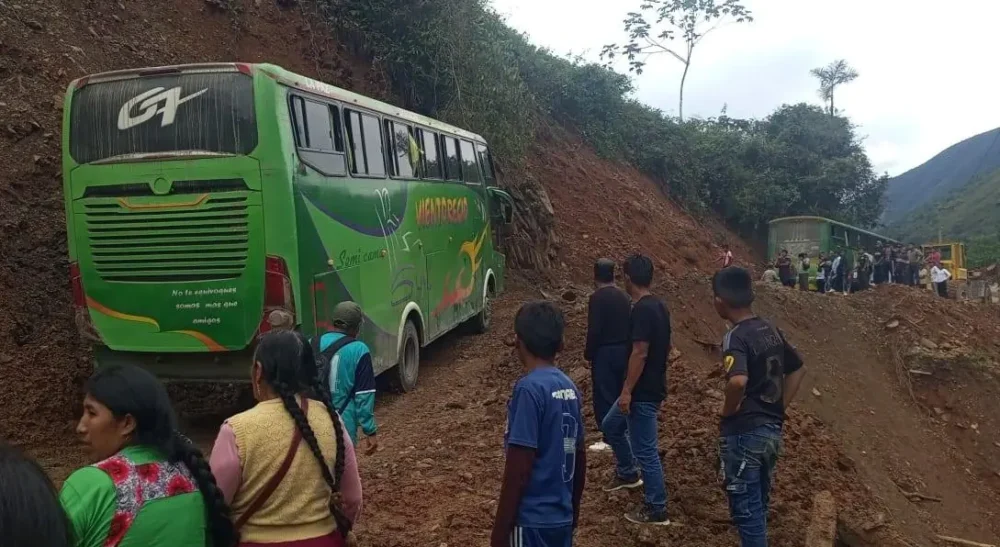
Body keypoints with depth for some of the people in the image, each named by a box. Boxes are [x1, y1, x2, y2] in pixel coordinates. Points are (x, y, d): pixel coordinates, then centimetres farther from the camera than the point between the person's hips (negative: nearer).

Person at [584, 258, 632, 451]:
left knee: (604, 396, -1)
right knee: (620, 393, 15)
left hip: (605, 352, -7)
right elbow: (629, 326, 11)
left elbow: (594, 330, -18)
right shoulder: (624, 296, 8)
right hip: (623, 350, 8)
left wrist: (588, 353, -7)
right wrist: (627, 348, 18)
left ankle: (609, 439, 1)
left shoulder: (597, 297, -14)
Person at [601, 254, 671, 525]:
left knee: (645, 449, -1)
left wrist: (627, 391, -20)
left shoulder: (642, 309, -21)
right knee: (611, 425, 25)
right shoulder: (659, 306, 8)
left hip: (643, 391, -10)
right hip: (651, 386, 10)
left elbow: (640, 353, -24)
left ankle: (656, 509, 10)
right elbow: (667, 347, 17)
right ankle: (628, 473, 39)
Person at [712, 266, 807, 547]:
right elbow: (797, 369, 18)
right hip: (771, 431, 8)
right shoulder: (771, 331, 7)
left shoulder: (736, 337, -19)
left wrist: (727, 412, -18)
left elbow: (738, 381, -36)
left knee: (746, 511, 3)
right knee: (758, 506, 21)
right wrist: (778, 409, 15)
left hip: (743, 433, -8)